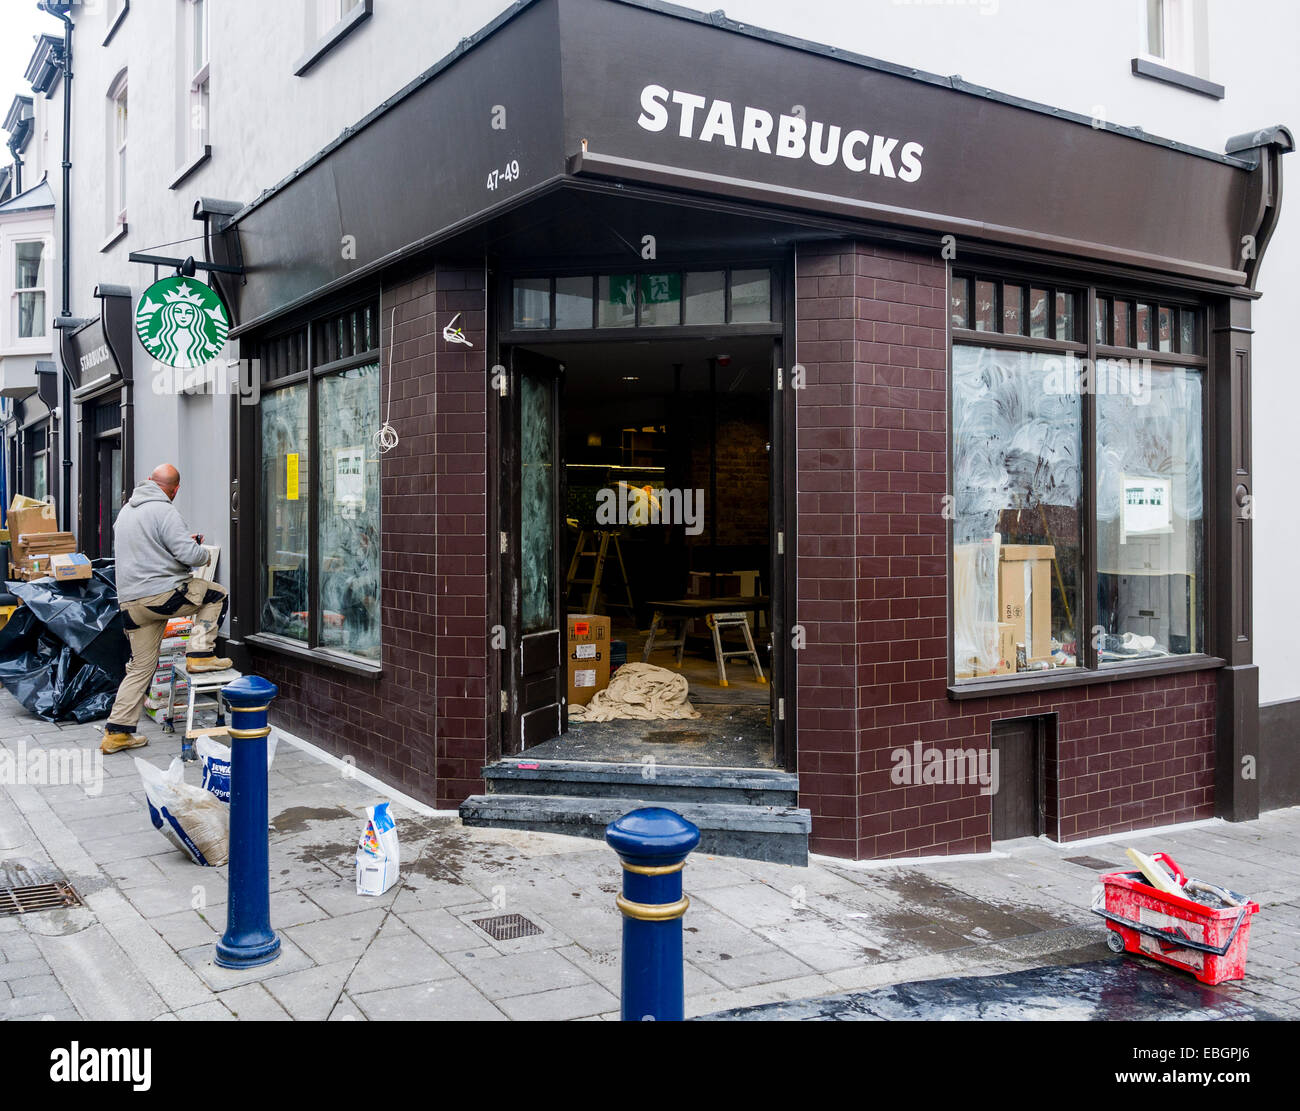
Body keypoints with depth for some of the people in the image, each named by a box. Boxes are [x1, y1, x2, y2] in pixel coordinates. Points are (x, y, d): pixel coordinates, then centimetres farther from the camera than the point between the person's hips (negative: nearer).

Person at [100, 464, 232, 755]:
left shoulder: (126, 510, 17)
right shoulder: (163, 511, -11)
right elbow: (190, 555, -16)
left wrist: (184, 540, 31)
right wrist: (203, 552, 7)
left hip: (130, 602, 8)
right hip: (161, 594, -8)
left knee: (140, 668, 13)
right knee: (217, 595, 14)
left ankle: (116, 733, 13)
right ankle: (200, 655, 5)